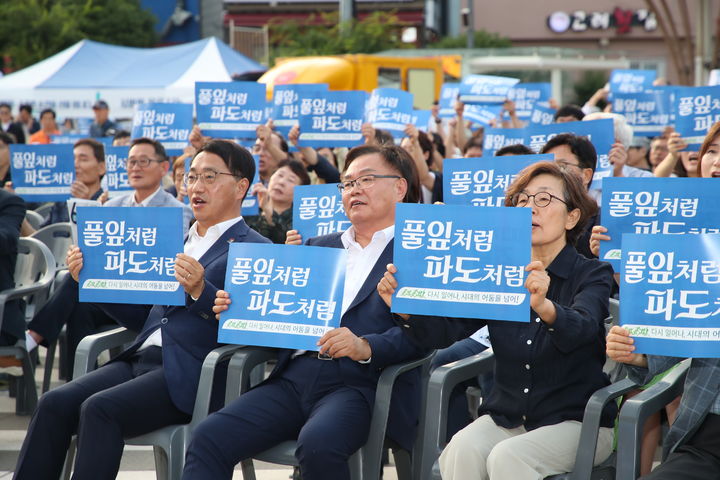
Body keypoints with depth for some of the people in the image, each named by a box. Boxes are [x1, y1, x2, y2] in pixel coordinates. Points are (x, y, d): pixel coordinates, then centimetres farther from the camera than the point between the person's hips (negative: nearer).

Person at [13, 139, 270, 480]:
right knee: (54, 404, -15)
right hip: (140, 359, 7)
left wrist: (199, 290, -25)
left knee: (99, 408, -29)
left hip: (188, 375, -7)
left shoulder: (256, 250, 1)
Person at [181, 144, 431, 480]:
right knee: (208, 438, -17)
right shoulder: (319, 247, 25)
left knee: (317, 444, -37)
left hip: (359, 384, -5)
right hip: (294, 378, 5)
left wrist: (367, 347, -25)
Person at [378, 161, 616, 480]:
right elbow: (443, 331, -3)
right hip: (506, 416, 4)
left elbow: (581, 329, -27)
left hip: (576, 420, -4)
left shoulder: (592, 274, -4)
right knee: (462, 449, -27)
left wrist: (544, 307, -49)